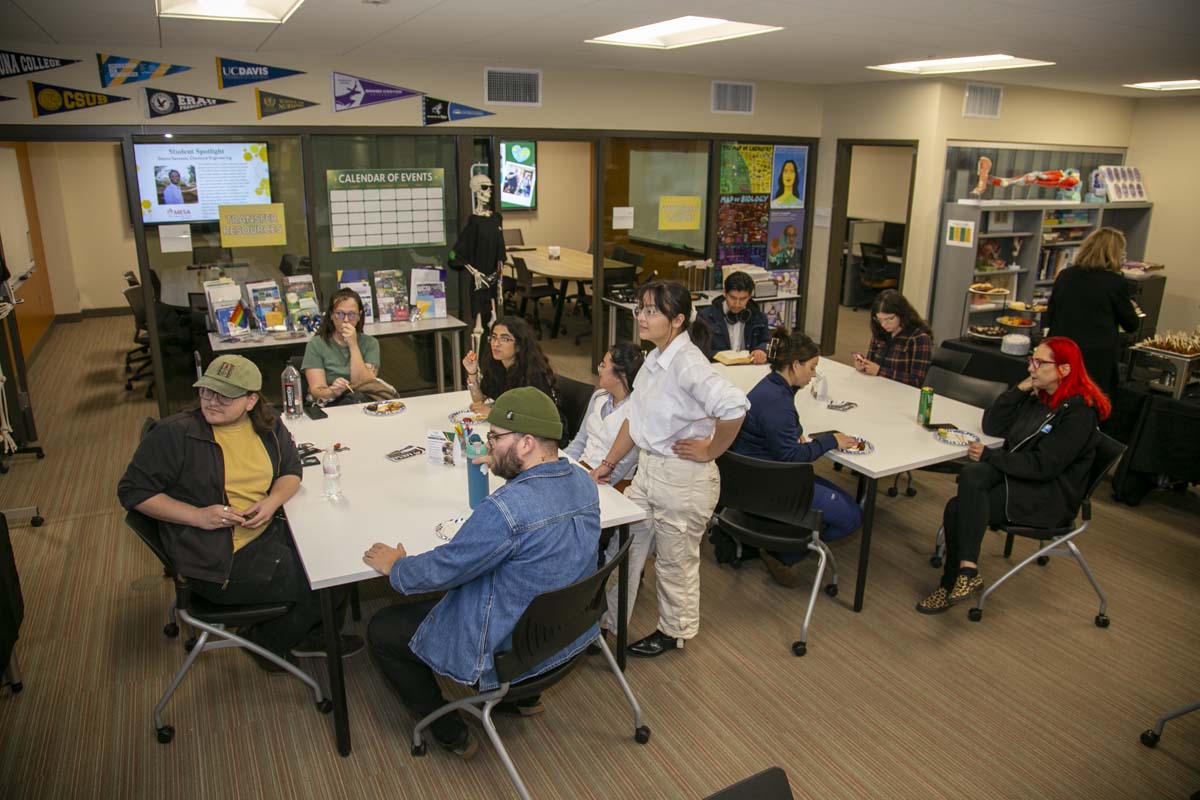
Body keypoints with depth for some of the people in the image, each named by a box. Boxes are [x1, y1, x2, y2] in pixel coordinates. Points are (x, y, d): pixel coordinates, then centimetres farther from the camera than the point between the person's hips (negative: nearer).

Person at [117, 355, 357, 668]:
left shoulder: (267, 424, 3)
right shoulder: (174, 434, -11)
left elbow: (291, 470, 15)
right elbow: (132, 491, -6)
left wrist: (272, 501, -8)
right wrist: (198, 515, -18)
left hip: (269, 533, 6)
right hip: (218, 558, -6)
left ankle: (307, 637, 16)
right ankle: (269, 642, 16)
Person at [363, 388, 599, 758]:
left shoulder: (505, 509, -34)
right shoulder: (583, 481, -9)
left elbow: (442, 570, -21)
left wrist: (394, 566, -2)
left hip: (511, 652, -8)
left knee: (381, 631, 8)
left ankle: (451, 734, 20)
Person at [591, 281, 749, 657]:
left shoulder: (687, 363, -24)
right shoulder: (655, 359, 4)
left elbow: (734, 406, -39)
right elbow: (635, 419, 15)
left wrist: (709, 450, -24)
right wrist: (608, 464, 17)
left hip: (684, 479, -8)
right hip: (648, 469, 8)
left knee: (675, 562, 13)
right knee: (624, 545, 17)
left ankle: (673, 632, 37)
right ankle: (609, 622, 36)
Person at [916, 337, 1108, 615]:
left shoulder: (1079, 412, -13)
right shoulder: (1037, 396, 10)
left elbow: (1043, 466, -19)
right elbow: (991, 426, 10)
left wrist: (989, 456, -15)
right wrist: (1020, 389, 1)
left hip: (1050, 494, -7)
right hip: (1014, 475, 7)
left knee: (958, 509, -26)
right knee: (970, 475, -25)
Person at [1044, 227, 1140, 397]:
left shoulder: (1064, 275, 5)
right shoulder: (1114, 281, -7)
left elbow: (1048, 319, 12)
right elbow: (1131, 325, 4)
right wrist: (1130, 308, 24)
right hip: (1097, 358, -4)